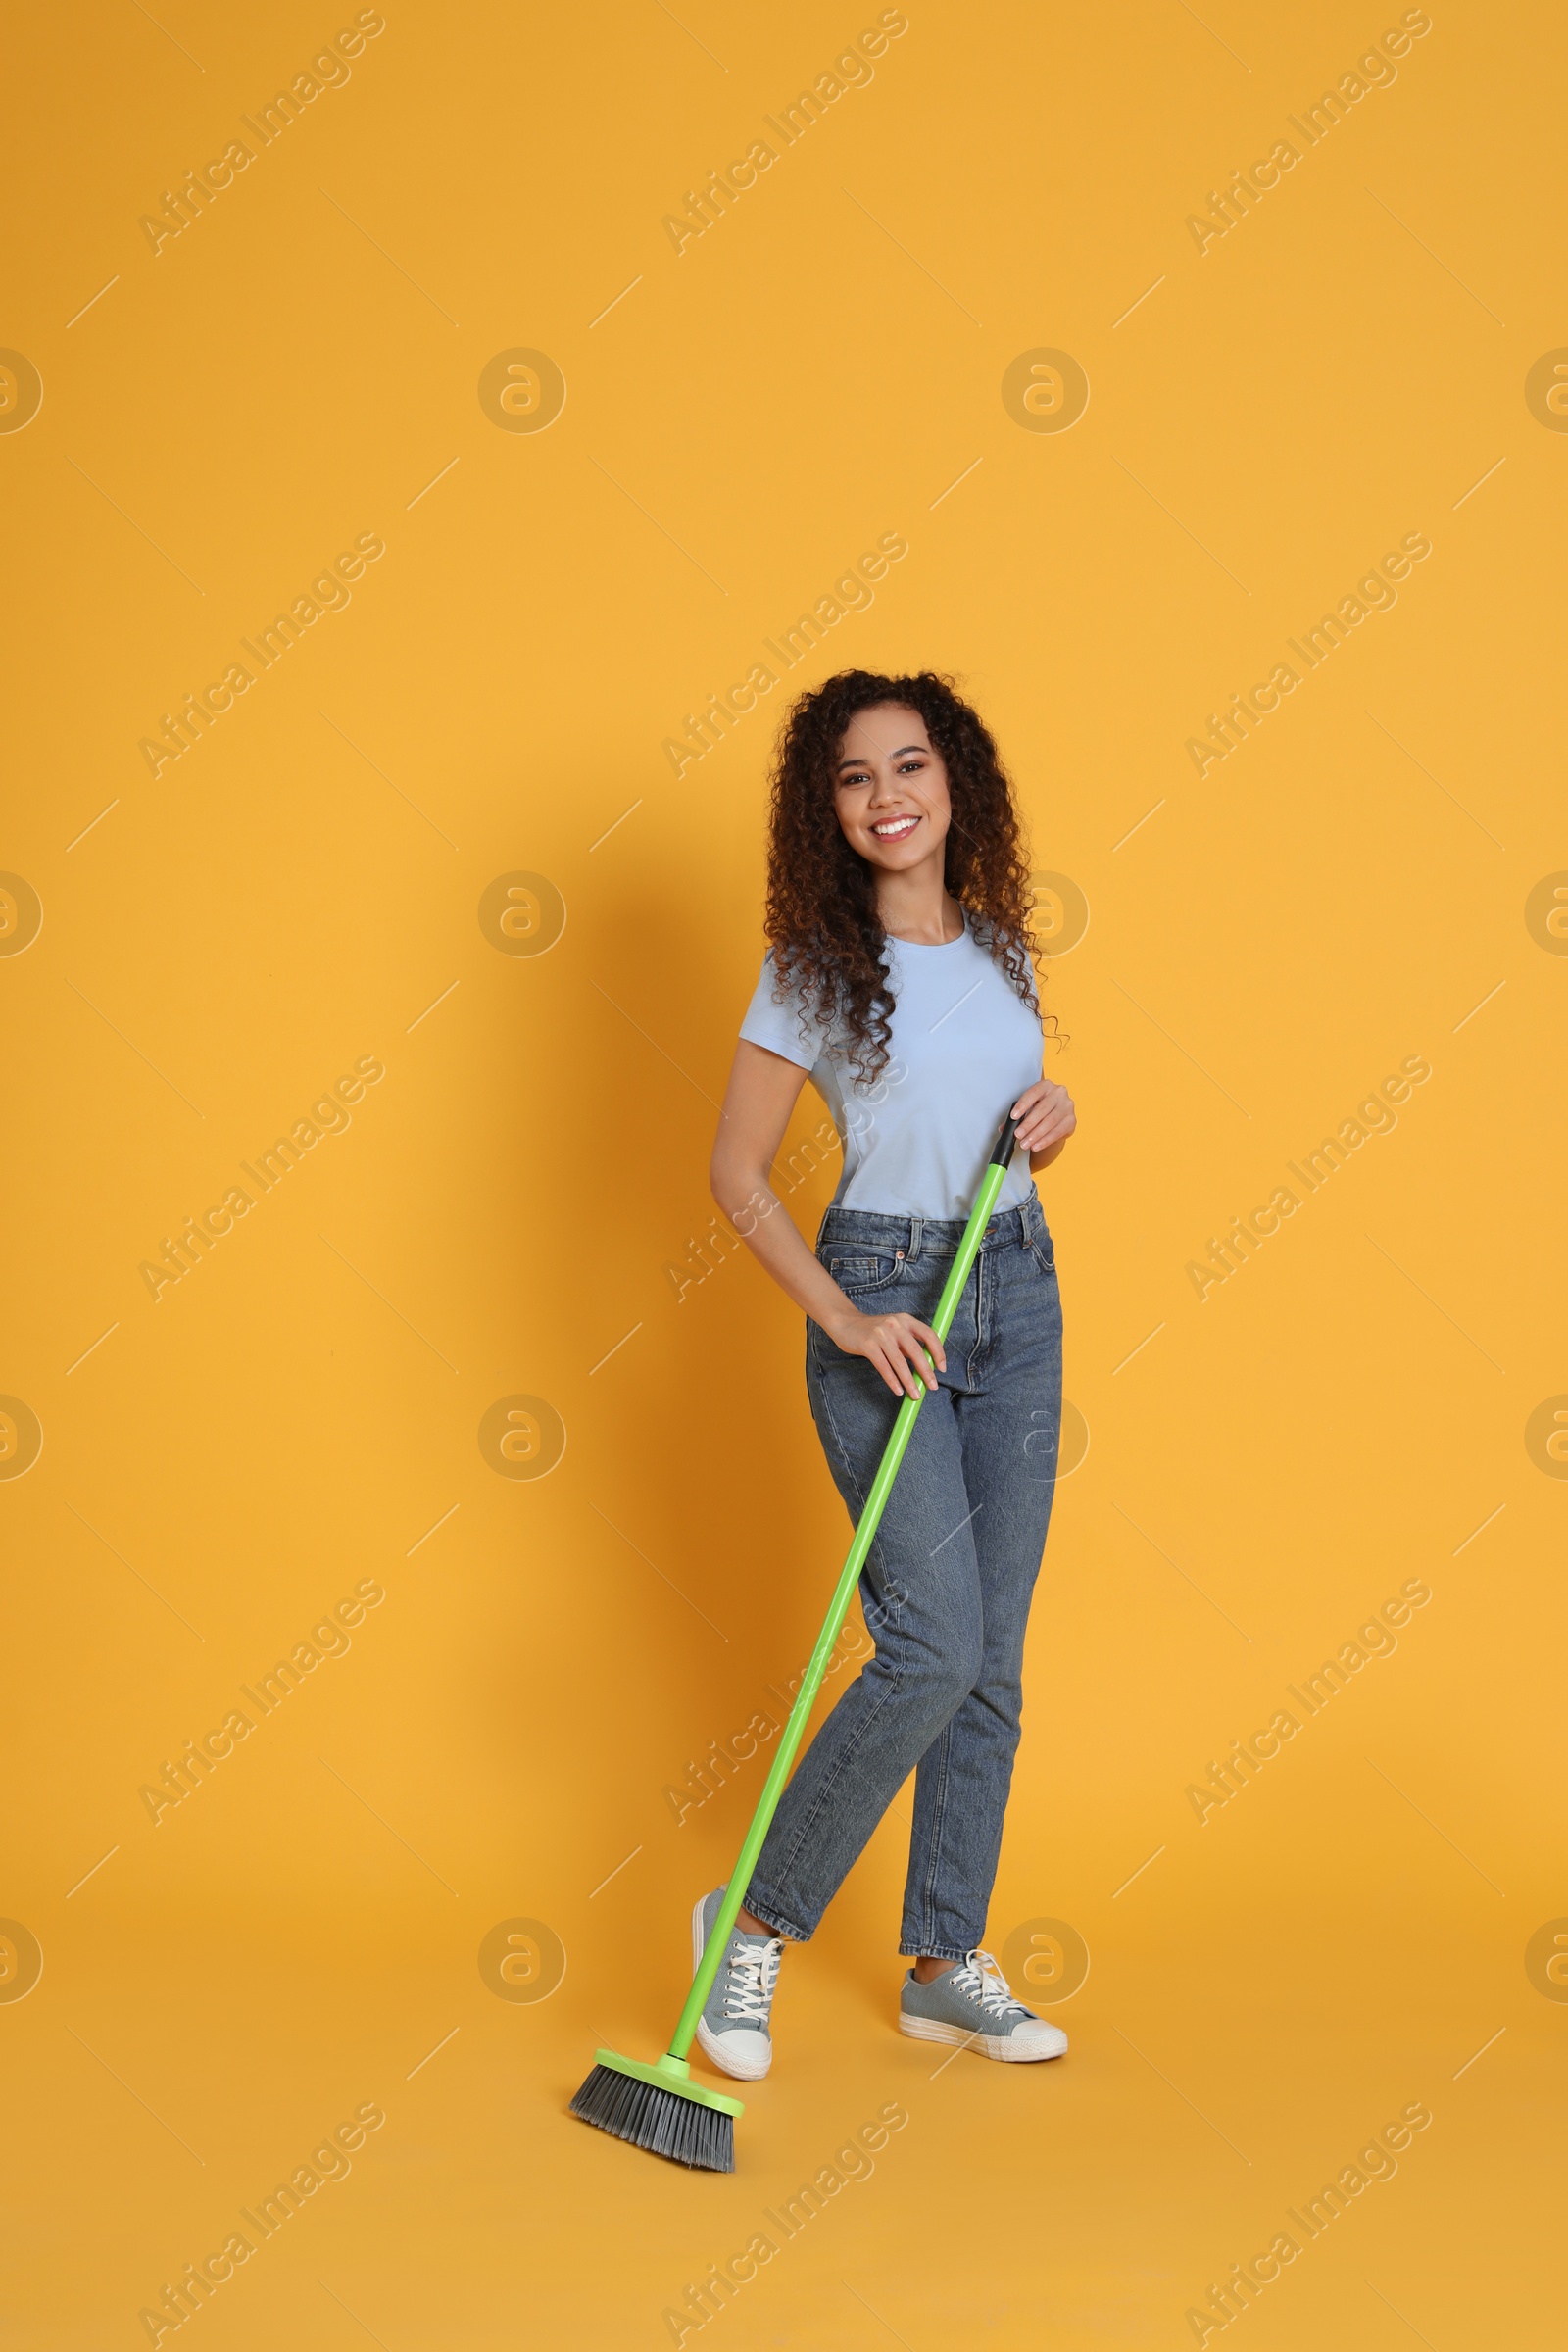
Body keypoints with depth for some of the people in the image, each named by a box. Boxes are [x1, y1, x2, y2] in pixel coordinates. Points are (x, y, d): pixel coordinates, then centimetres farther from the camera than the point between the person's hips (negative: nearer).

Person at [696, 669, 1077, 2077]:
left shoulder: (1000, 950, 8)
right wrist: (845, 1319, -15)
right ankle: (757, 1924, 7)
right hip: (882, 1298, -6)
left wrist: (1052, 1124, -3)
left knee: (992, 1661, 8)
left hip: (1017, 1295, 6)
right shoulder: (815, 969, -8)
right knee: (935, 1649, -12)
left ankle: (947, 1966, 21)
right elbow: (737, 1173, -6)